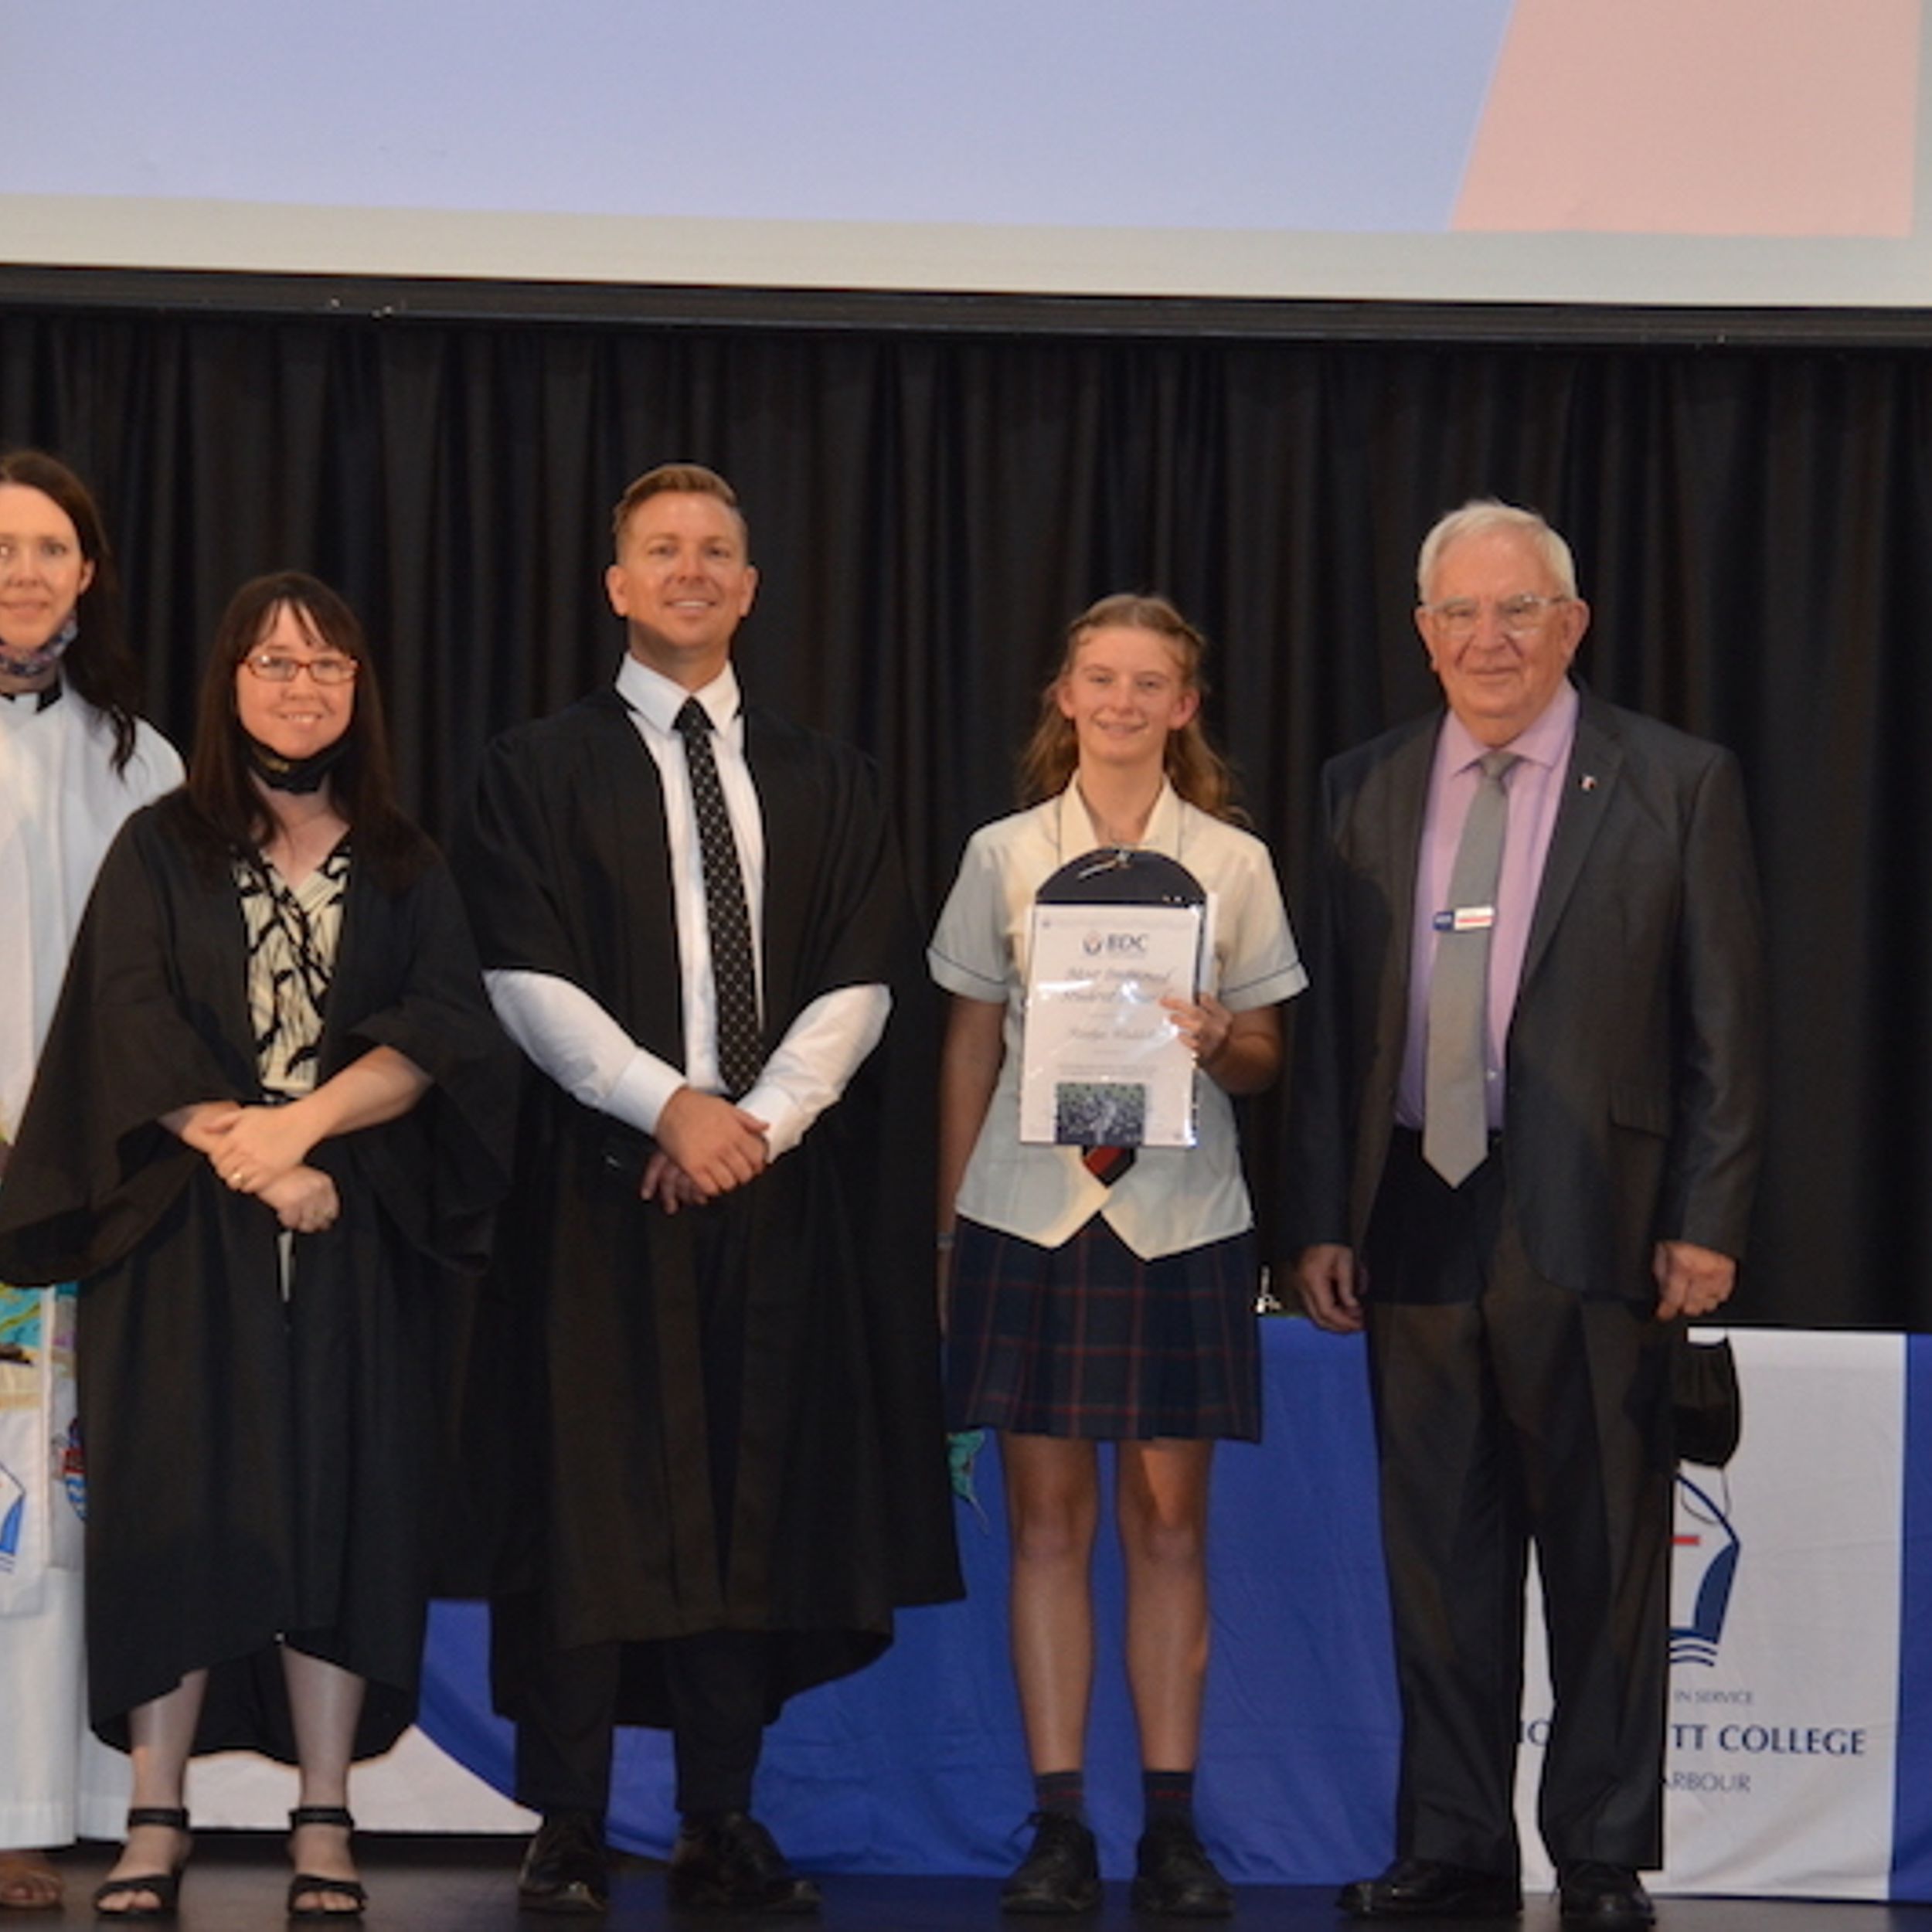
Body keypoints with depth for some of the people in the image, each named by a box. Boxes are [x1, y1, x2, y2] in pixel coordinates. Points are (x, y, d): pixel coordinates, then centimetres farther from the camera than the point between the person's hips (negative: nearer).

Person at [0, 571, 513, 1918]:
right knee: (175, 1507, -4)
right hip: (185, 1235, -1)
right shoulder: (161, 850, 8)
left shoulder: (405, 869, 12)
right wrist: (250, 1159, -15)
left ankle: (325, 1831, 3)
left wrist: (305, 1124, -17)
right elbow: (130, 1027, -4)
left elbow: (443, 1031, -2)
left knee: (339, 1508, -1)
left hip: (354, 1242, 1)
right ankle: (156, 1829, -1)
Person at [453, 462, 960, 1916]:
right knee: (592, 1500, -4)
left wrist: (759, 1118, -9)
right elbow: (526, 979, -4)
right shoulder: (541, 770, 5)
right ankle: (568, 1832, 1)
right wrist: (670, 1104, -15)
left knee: (756, 1501, 3)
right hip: (602, 1181, -3)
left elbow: (863, 983, 6)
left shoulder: (823, 782, 14)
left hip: (779, 1183, 3)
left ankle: (724, 1825, 9)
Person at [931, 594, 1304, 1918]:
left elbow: (1265, 1061, 8)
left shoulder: (1234, 861, 5)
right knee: (1048, 1516, 0)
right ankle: (1059, 1829, 4)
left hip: (1181, 1213, 0)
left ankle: (1173, 1828, 5)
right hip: (1030, 1205, 0)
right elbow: (971, 1049, 10)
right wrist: (950, 1223, 7)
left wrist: (1218, 1042, -14)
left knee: (1170, 1518, 1)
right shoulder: (1005, 855, 7)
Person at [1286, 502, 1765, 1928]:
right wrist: (1321, 1219, 5)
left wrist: (1707, 1223, -7)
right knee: (1439, 1556, 8)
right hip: (1414, 1218, 3)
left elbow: (1725, 1025, -1)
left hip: (1592, 1222, -3)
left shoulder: (1678, 785, 1)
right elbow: (1331, 1023, 11)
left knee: (1607, 1561, 2)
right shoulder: (1364, 791, 11)